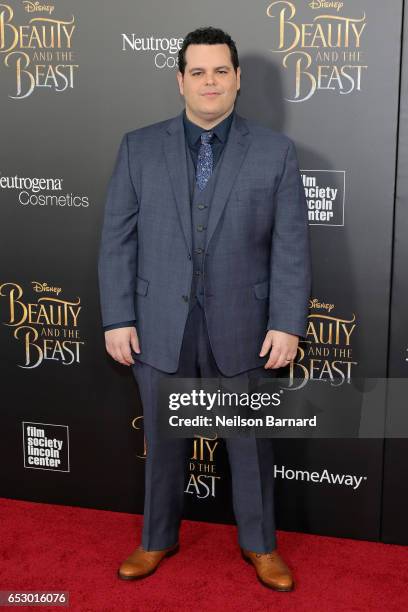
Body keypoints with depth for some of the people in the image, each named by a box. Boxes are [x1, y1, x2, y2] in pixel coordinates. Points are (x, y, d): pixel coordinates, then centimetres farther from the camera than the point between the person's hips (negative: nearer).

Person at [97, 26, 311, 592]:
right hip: (160, 326, 1)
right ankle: (159, 538, 37)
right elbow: (117, 239, 0)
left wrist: (287, 324, -9)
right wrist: (117, 318, -4)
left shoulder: (275, 151, -1)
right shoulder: (139, 147, 1)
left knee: (251, 442, 13)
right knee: (163, 440, 15)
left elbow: (291, 245, -4)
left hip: (242, 326, 0)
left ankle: (259, 543, 35)